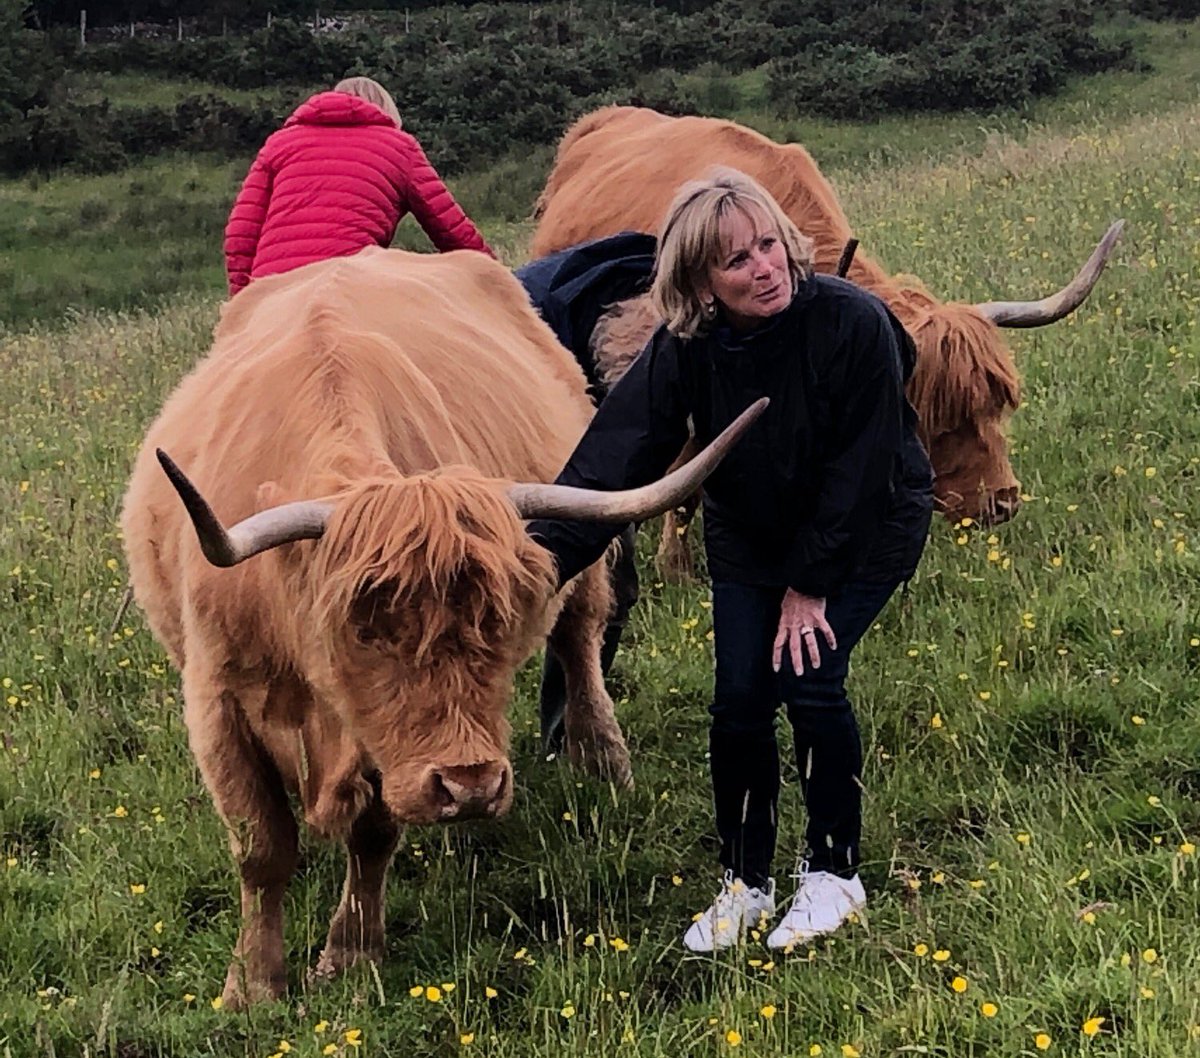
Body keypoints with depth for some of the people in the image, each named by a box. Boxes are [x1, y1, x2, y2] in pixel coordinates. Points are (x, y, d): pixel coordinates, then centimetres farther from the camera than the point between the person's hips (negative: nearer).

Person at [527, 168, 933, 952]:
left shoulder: (852, 323, -30)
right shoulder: (686, 351, -21)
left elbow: (858, 471, -23)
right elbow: (613, 459, -26)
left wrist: (810, 585, -18)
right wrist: (542, 560, -39)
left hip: (866, 529, -3)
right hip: (750, 538, 3)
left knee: (810, 680, -14)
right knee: (741, 697, -4)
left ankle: (835, 874, 6)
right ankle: (746, 885, 15)